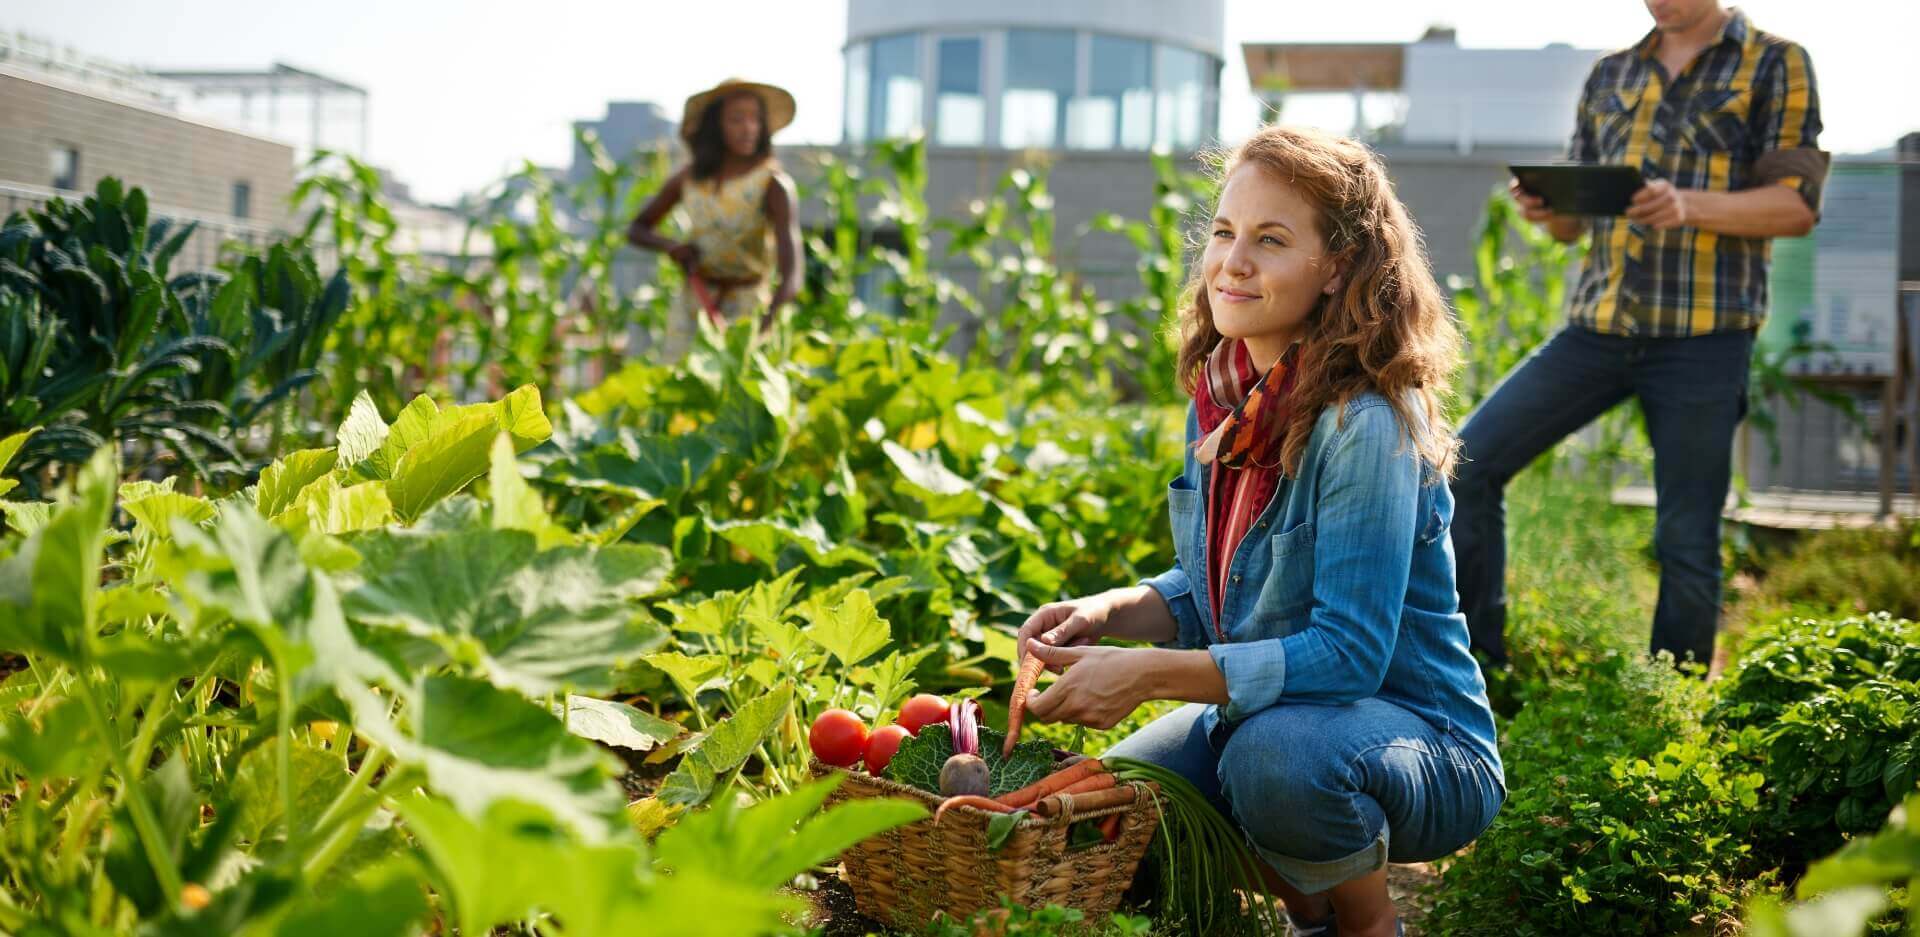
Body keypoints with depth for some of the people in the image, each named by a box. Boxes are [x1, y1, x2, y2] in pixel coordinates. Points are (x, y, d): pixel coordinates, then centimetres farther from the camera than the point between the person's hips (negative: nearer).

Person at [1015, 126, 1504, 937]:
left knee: (1276, 753, -36)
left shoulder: (1365, 426, -23)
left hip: (1427, 750, -7)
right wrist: (1108, 613, -8)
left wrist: (1148, 672, -31)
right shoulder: (1222, 398, 0)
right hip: (1261, 708, 7)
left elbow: (1348, 650, -26)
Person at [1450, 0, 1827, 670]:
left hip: (1702, 337, -4)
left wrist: (1690, 206, -20)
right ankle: (1480, 670, 4)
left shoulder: (1776, 65, 5)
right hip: (1597, 325, 5)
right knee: (1468, 464, -5)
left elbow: (1798, 205, -4)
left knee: (1686, 540, 0)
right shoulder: (1610, 75, 18)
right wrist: (1545, 209, -5)